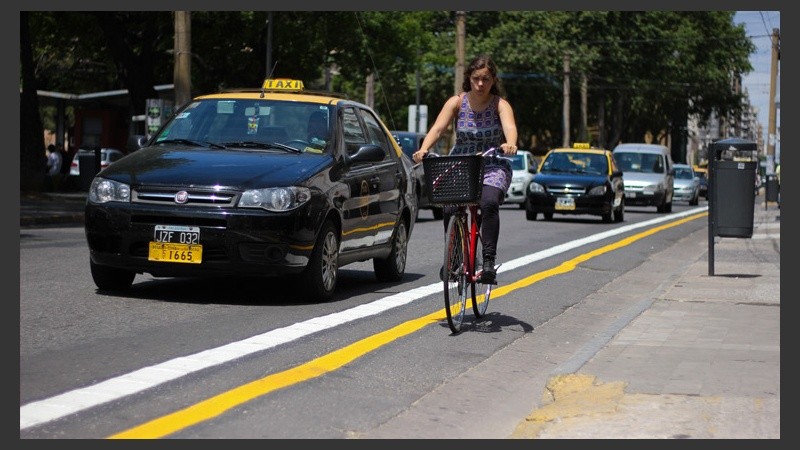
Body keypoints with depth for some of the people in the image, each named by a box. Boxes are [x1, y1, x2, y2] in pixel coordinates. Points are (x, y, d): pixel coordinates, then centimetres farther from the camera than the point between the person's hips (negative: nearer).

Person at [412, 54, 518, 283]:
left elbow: (509, 127, -26)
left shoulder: (501, 105, -6)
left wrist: (510, 144, -50)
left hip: (493, 167, -2)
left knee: (489, 203, -31)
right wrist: (423, 149, -36)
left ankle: (489, 260, -26)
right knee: (450, 208, -22)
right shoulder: (457, 102, -2)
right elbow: (437, 128, -15)